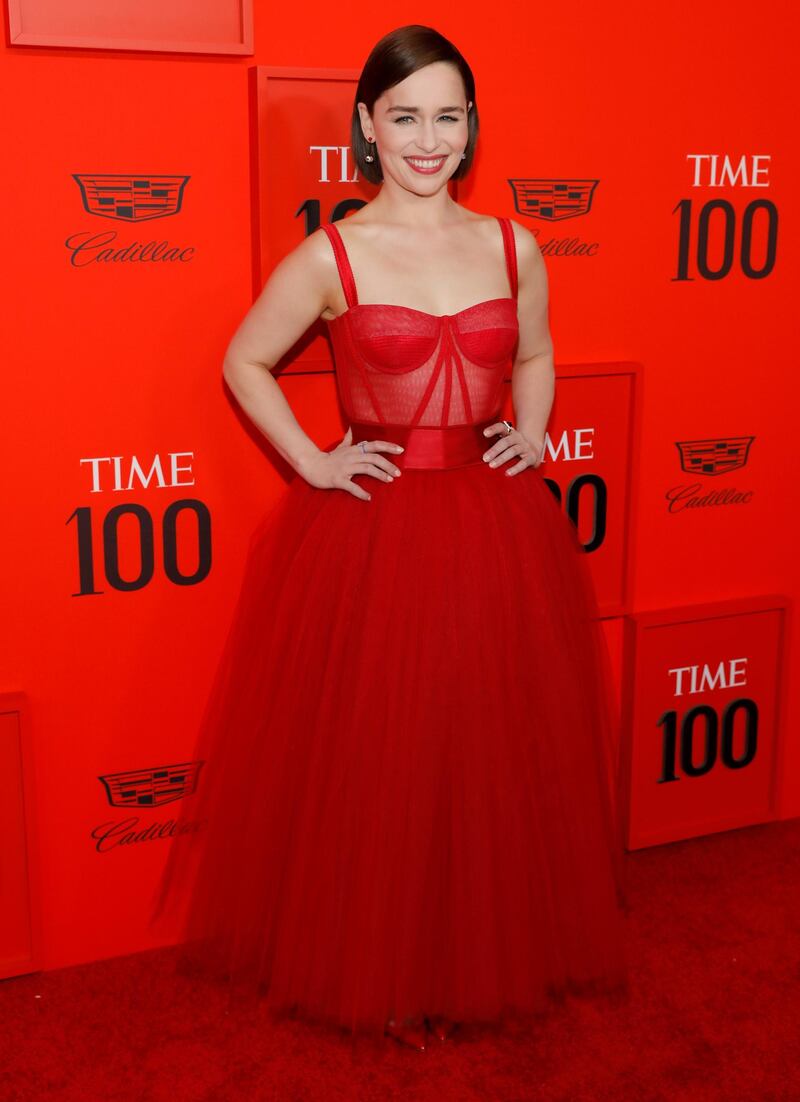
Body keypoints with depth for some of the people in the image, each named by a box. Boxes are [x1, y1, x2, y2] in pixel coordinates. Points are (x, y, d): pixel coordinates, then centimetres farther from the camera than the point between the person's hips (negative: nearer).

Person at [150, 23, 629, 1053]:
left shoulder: (512, 247, 6)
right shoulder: (331, 255, -4)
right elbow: (244, 363, 5)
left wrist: (533, 434, 7)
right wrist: (313, 462, -3)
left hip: (498, 538, 3)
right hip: (368, 538, -3)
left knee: (494, 751, 10)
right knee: (372, 758, 4)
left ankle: (487, 955, 32)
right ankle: (380, 974, 25)